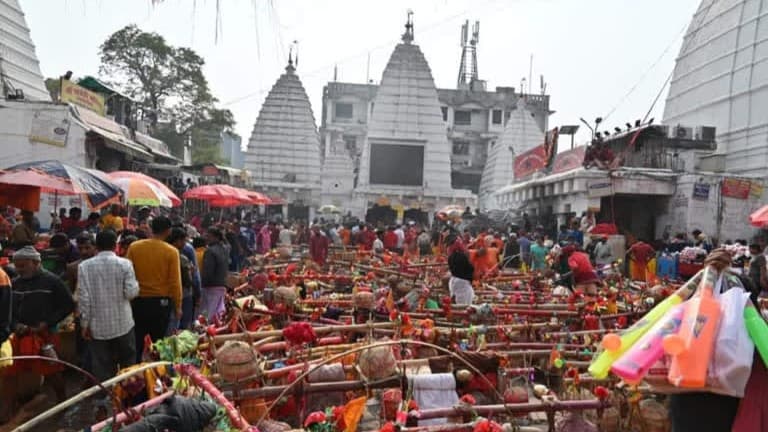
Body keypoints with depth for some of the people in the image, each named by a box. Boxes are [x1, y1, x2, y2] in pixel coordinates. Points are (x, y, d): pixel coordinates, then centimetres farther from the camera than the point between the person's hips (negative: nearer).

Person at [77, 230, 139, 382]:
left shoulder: (84, 266, -5)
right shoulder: (125, 264, -8)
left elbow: (83, 298, -6)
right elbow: (131, 292, -12)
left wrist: (84, 324, 2)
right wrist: (135, 283, 9)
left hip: (98, 327, 1)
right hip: (123, 324, -1)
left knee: (102, 371, 9)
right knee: (128, 367, 16)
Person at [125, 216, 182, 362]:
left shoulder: (134, 247, -5)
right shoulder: (171, 252, -11)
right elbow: (175, 282, -11)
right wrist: (177, 306, -1)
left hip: (138, 301, 2)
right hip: (161, 302, -2)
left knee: (136, 343, 15)